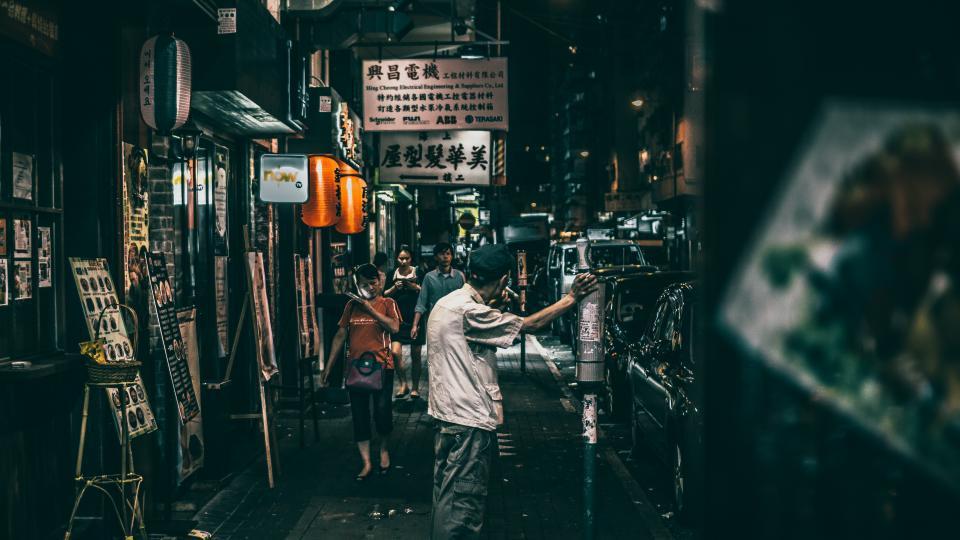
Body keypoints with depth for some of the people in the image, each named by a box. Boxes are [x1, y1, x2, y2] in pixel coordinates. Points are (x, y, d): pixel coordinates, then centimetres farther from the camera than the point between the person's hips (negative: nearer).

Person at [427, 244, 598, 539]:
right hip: (468, 419, -10)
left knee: (447, 496, 19)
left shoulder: (447, 303, 11)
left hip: (448, 414, 10)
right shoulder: (469, 310, -21)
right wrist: (571, 298, -8)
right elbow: (530, 325, -14)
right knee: (463, 503, -2)